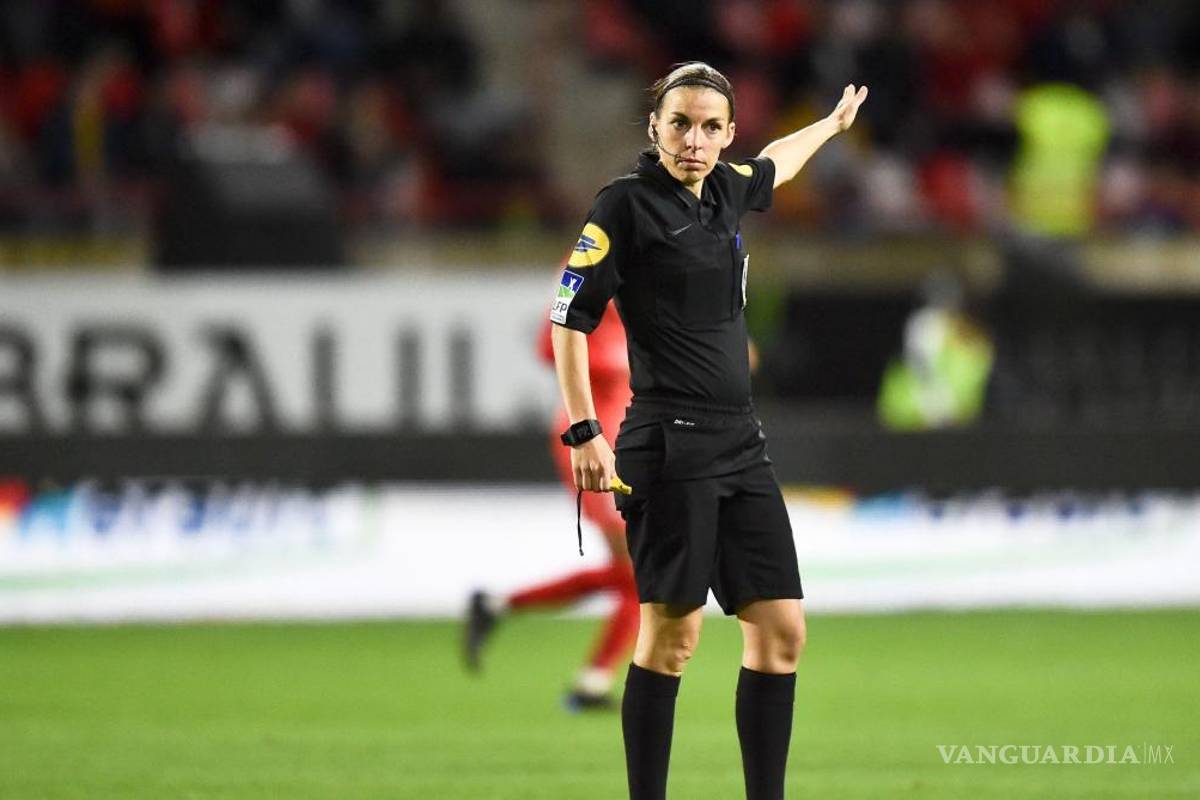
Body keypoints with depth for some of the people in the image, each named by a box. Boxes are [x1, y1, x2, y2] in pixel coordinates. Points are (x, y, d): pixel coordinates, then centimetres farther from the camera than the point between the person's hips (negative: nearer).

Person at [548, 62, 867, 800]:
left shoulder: (727, 190, 12)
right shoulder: (627, 205, -8)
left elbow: (774, 165, 37)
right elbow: (570, 320, -8)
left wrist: (833, 123, 54)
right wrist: (584, 433, -14)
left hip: (742, 444, 7)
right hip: (671, 446, -7)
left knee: (782, 628, 3)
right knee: (673, 635, -8)